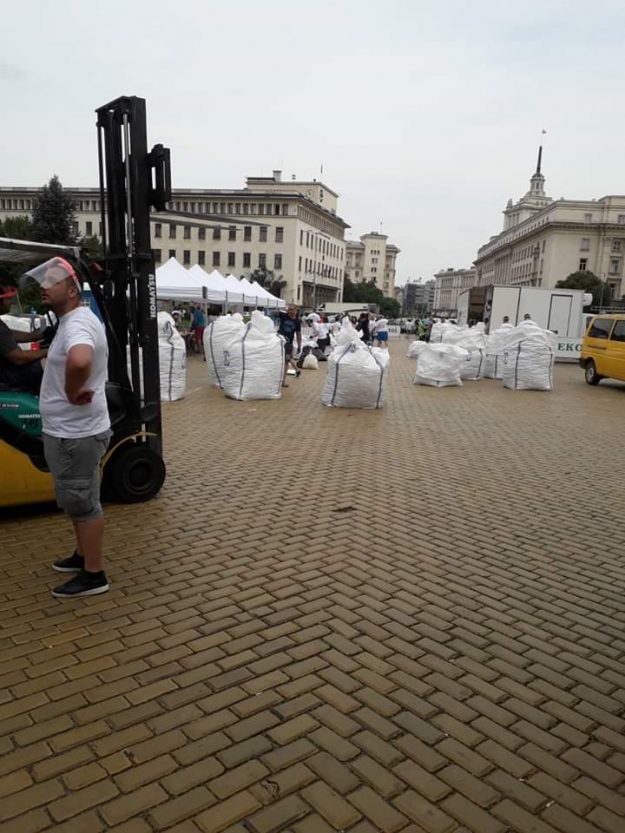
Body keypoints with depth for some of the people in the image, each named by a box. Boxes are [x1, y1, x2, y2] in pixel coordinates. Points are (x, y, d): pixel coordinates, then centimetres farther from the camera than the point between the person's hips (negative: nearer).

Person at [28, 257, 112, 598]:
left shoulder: (77, 324, -22)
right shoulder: (74, 320, 13)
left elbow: (80, 361, -45)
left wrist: (71, 394, -27)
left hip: (75, 434, -10)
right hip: (71, 431, 10)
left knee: (82, 503, 0)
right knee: (77, 501, 21)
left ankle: (94, 575, 13)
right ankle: (83, 555, 37)